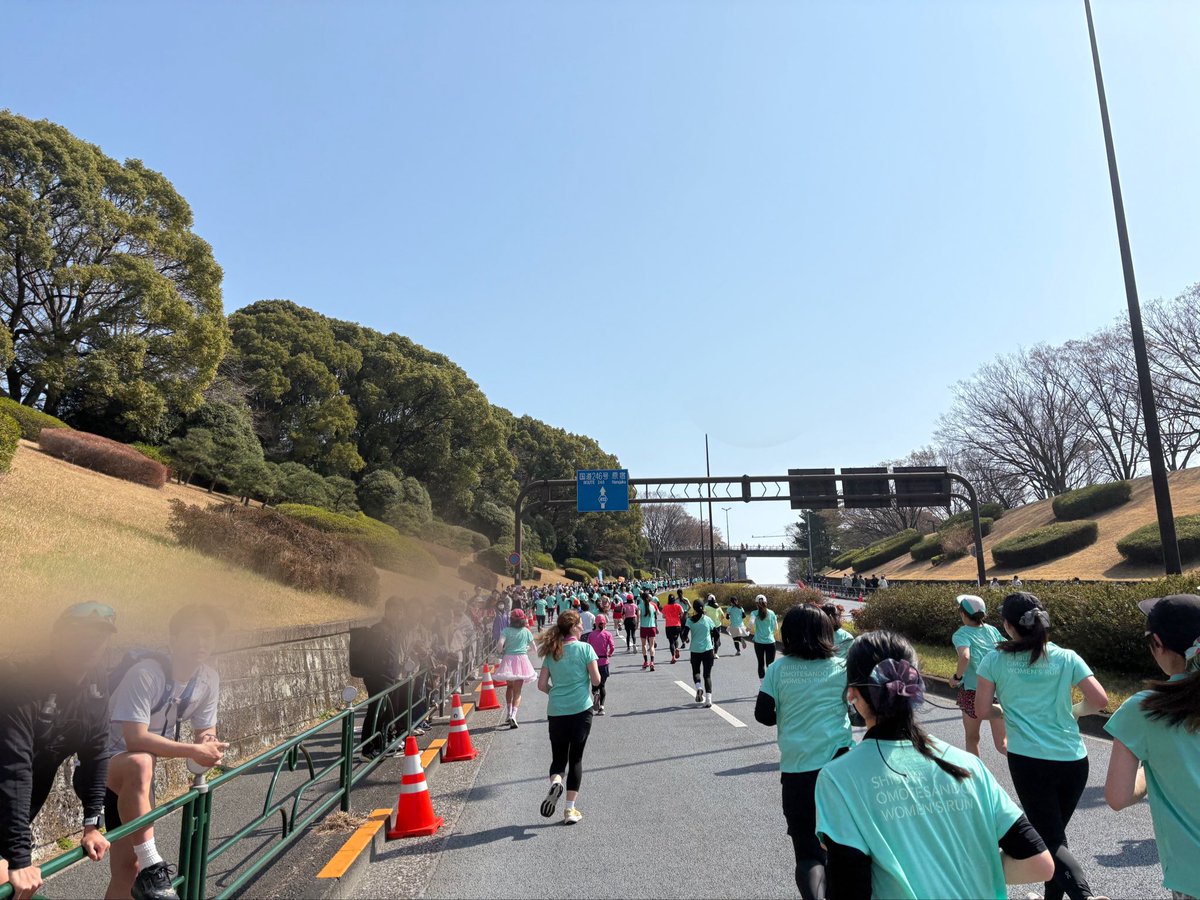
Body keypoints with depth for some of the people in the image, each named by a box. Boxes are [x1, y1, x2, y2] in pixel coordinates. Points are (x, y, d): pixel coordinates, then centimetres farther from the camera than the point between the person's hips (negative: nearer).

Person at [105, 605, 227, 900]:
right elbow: (135, 740, -34)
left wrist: (209, 747, -20)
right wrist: (193, 751, -31)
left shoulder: (209, 680, -7)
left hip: (137, 776, 7)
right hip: (102, 763, -6)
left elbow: (205, 731, 3)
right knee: (140, 764, -40)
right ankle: (151, 868, -31)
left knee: (129, 869, 3)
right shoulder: (145, 674, -28)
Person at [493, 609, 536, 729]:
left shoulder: (506, 631, -3)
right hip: (522, 660, 0)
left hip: (508, 660, 0)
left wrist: (501, 651, 4)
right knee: (517, 691, 3)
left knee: (510, 687, 22)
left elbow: (499, 645, -16)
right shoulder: (526, 631, 3)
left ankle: (508, 714, 19)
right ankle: (513, 715, -14)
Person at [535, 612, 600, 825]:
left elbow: (542, 685, 4)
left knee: (558, 757, 14)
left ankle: (555, 782, -17)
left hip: (556, 711, 3)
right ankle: (570, 809, 10)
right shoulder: (585, 648, -6)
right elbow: (596, 680, -6)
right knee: (575, 758, 9)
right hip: (581, 709, -2)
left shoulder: (551, 652, 5)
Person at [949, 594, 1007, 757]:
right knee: (1002, 744, 9)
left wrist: (957, 677, -13)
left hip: (973, 691, -3)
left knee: (972, 739, 19)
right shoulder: (992, 630, 4)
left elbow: (964, 657, -28)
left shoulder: (961, 634, -10)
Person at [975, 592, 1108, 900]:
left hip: (1029, 760, -3)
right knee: (1055, 832, 21)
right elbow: (1100, 700, -4)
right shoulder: (1066, 657, 0)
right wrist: (1073, 711, 16)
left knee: (1051, 840, 4)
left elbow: (981, 708, -3)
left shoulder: (995, 660, -4)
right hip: (1073, 760, 3)